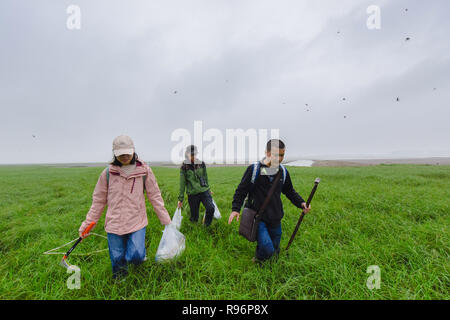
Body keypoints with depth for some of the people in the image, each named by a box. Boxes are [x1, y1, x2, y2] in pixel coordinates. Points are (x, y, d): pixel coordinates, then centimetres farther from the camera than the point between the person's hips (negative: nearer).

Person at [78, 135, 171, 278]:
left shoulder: (144, 170, -4)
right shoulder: (108, 172, -1)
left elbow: (155, 196, 1)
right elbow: (98, 200, 9)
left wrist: (167, 222, 1)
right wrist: (87, 223, 8)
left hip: (137, 222, -1)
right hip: (114, 223, 2)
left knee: (136, 256, -15)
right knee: (117, 261, 9)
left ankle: (138, 250, 22)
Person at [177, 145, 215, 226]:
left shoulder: (202, 164, 2)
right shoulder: (184, 167, -3)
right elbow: (182, 184, 0)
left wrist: (208, 189, 23)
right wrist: (180, 198, 2)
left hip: (204, 191, 1)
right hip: (192, 195, -1)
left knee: (211, 208, -19)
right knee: (194, 218, 4)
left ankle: (207, 226, 10)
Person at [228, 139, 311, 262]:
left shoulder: (283, 171, 2)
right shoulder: (254, 169, -12)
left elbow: (290, 191, 15)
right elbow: (241, 190, -6)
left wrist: (301, 203, -1)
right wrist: (235, 208, -15)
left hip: (275, 219, 5)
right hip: (257, 217, -4)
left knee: (275, 251, 15)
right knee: (267, 249, -15)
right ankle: (258, 260, 19)